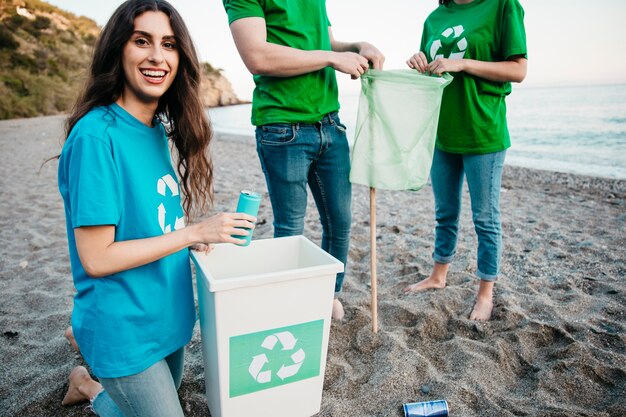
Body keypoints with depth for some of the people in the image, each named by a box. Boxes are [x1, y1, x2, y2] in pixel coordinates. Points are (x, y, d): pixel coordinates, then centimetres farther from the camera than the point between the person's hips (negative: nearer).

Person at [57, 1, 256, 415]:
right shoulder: (95, 135, -22)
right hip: (126, 332, -7)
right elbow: (95, 258, -22)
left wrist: (206, 231, -4)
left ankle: (86, 340, 41)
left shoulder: (158, 130, 1)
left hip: (169, 314, 8)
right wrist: (194, 233, -22)